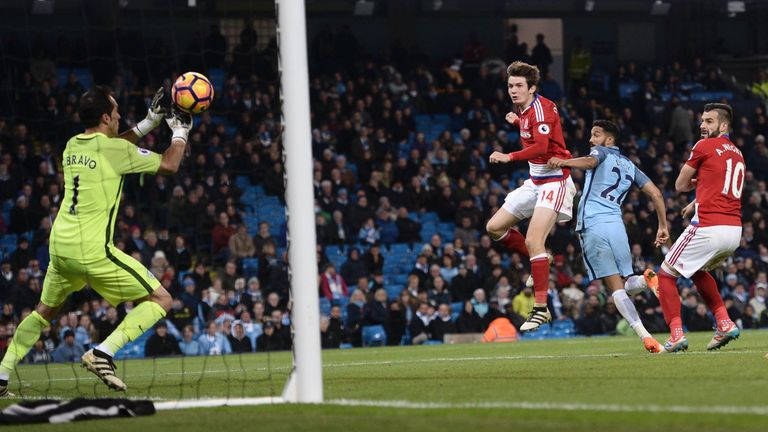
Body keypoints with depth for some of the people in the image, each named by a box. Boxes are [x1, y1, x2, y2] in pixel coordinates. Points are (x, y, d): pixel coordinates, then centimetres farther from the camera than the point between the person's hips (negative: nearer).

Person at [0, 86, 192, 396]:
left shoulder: (72, 146, 12)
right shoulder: (115, 149, -8)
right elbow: (169, 164, 1)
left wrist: (149, 122, 33)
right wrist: (180, 132, 17)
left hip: (59, 247, 7)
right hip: (93, 251, -7)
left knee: (45, 311, 27)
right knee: (160, 300, 0)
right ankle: (103, 353, -15)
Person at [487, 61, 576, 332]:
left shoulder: (541, 108, -17)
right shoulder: (524, 110, 10)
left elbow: (541, 147, -32)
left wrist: (509, 157, -40)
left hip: (554, 181, -10)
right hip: (535, 181, 10)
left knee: (533, 242, -21)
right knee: (495, 228, 9)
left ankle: (541, 309, -20)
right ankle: (540, 265, 23)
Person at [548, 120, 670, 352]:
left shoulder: (602, 152, 9)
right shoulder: (629, 165, 25)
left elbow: (590, 161, -16)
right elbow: (656, 194, 19)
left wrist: (564, 162, -32)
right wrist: (663, 226, 23)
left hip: (592, 225, -5)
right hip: (616, 224, 5)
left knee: (616, 288, -5)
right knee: (628, 284, 15)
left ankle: (645, 336, -20)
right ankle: (646, 279, -22)